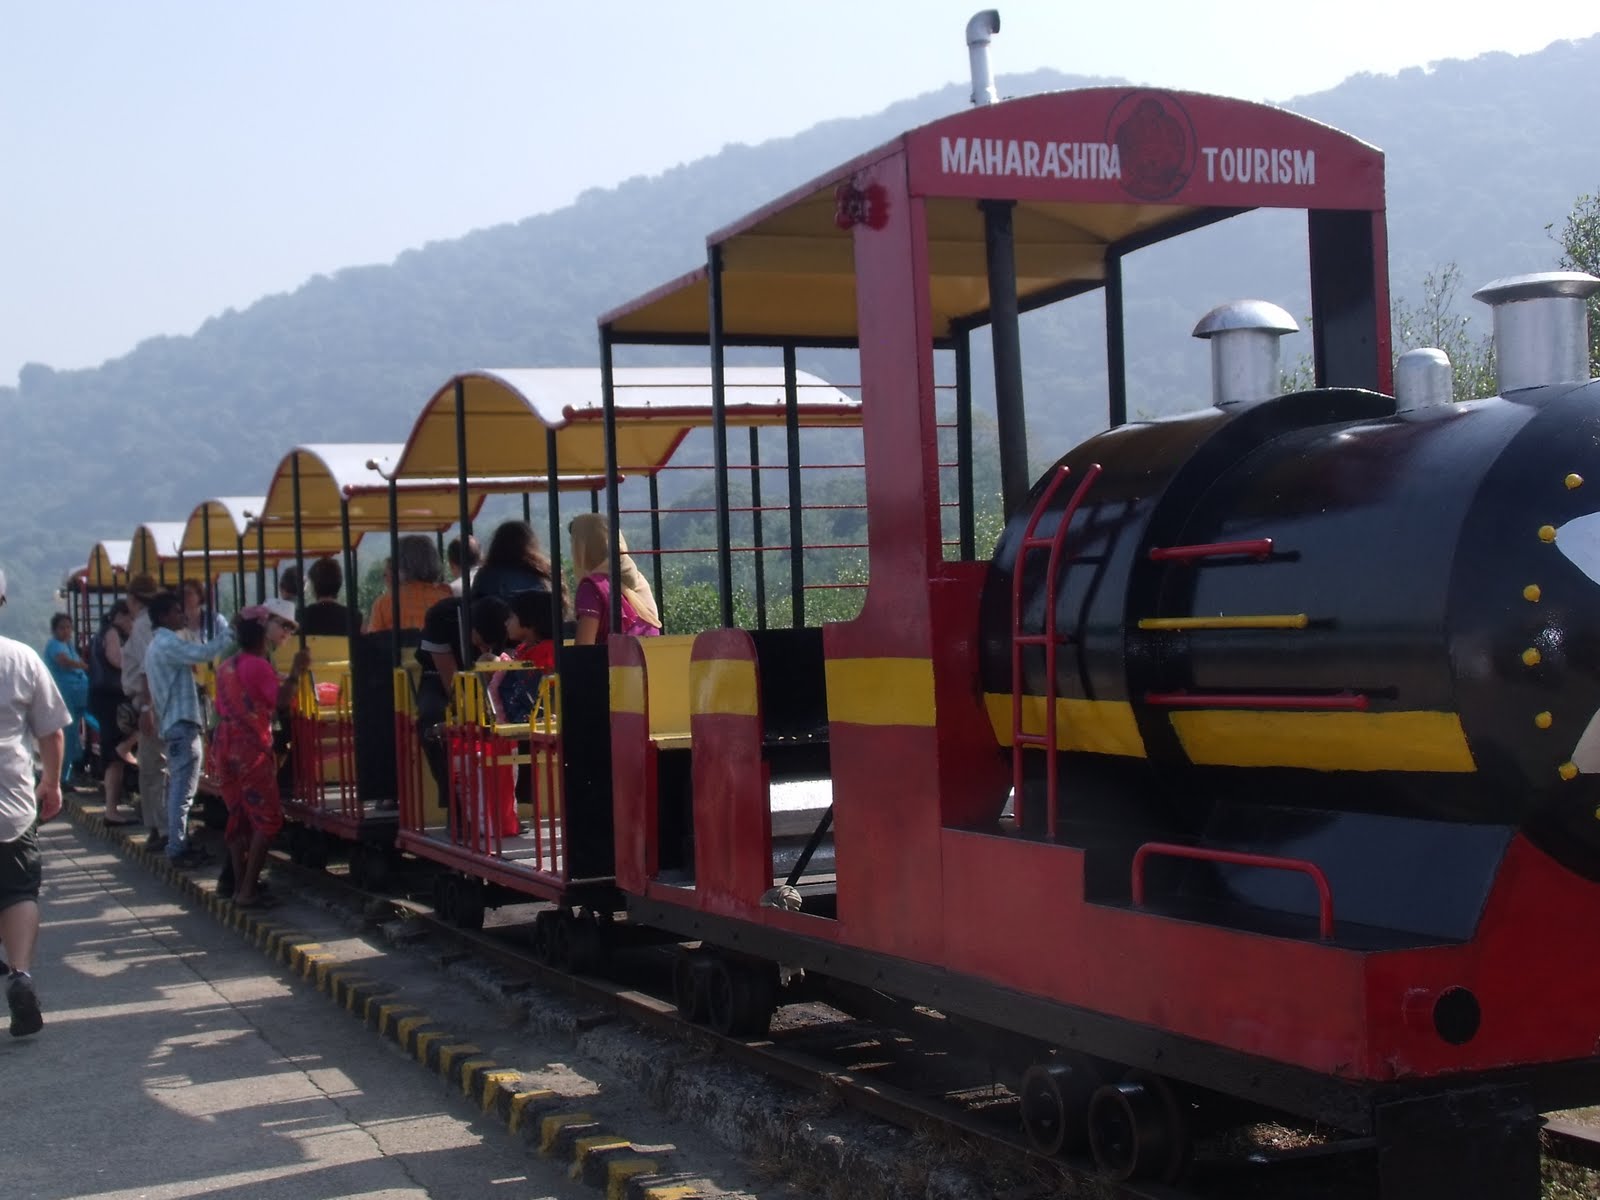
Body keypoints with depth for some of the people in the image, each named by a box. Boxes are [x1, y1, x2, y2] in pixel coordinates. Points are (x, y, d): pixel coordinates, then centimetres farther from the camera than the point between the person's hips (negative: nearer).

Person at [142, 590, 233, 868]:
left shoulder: (158, 645, 20)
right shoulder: (168, 643, -14)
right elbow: (204, 653, -25)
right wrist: (231, 634, -16)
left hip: (171, 723, 11)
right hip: (182, 723, -11)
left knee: (177, 788, 15)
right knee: (183, 790, -10)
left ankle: (177, 843, 20)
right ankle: (178, 849, -11)